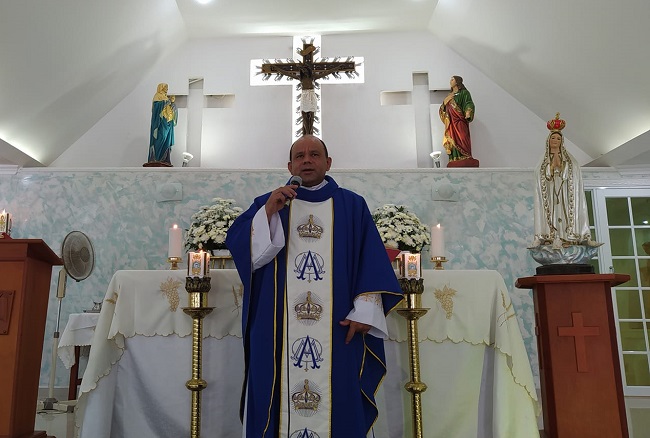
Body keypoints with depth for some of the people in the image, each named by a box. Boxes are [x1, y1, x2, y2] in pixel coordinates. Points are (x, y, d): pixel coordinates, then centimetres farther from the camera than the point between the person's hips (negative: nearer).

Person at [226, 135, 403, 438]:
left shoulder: (352, 206, 10)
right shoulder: (268, 203, 12)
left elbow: (372, 261, 3)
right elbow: (239, 247, -2)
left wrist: (365, 310, -7)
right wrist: (268, 211, -14)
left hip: (339, 329, 0)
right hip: (277, 331, 1)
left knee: (340, 403, 3)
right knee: (277, 400, 5)